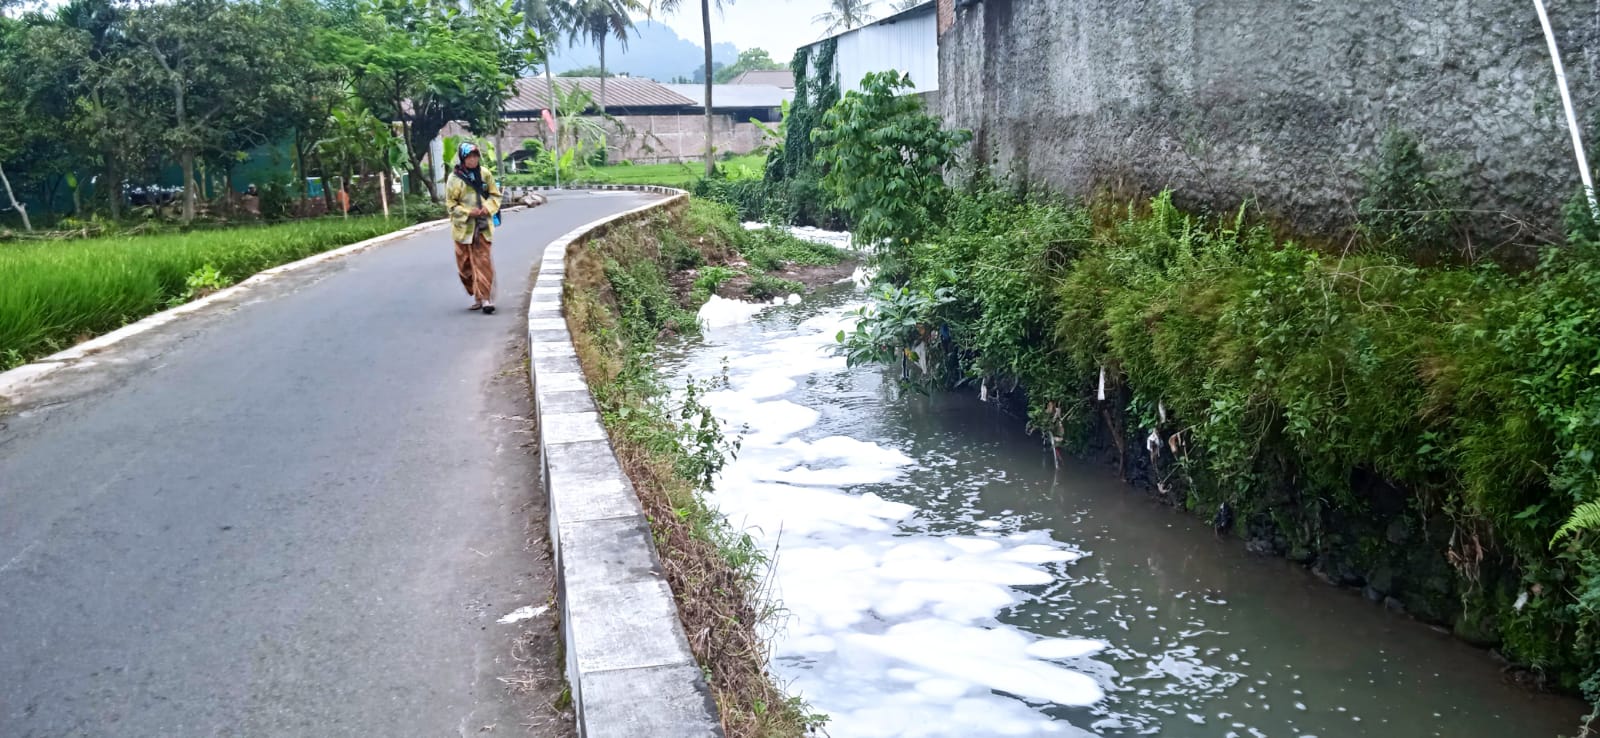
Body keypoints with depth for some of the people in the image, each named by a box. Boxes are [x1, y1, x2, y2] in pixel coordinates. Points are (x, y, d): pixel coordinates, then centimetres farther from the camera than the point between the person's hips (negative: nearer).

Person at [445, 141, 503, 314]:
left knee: (484, 261, -8)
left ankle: (486, 298, -8)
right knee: (465, 264, 4)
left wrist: (488, 208, -9)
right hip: (463, 226, 0)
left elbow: (495, 195, 9)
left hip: (483, 225, 0)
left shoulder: (485, 174, 3)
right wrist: (468, 212, -14)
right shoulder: (454, 178, -3)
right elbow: (451, 203, 0)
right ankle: (477, 296, 17)